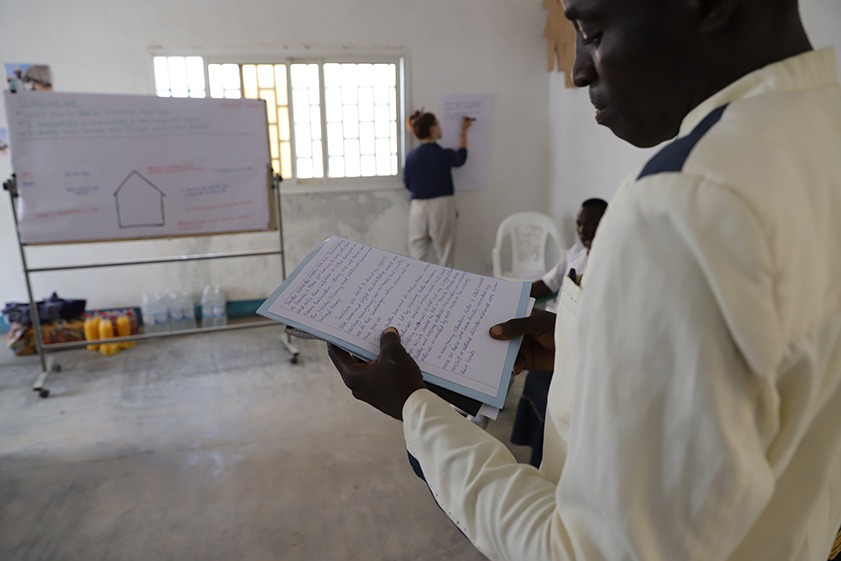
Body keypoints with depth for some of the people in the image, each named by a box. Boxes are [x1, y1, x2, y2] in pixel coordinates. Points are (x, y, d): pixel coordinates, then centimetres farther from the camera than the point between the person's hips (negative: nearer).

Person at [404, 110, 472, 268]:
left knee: (417, 254, 8)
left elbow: (408, 184, 9)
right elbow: (461, 158, 14)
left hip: (418, 207, 3)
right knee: (445, 252, 8)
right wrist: (464, 132, 23)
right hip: (441, 207, -2)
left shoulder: (411, 156, -2)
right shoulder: (445, 154, -9)